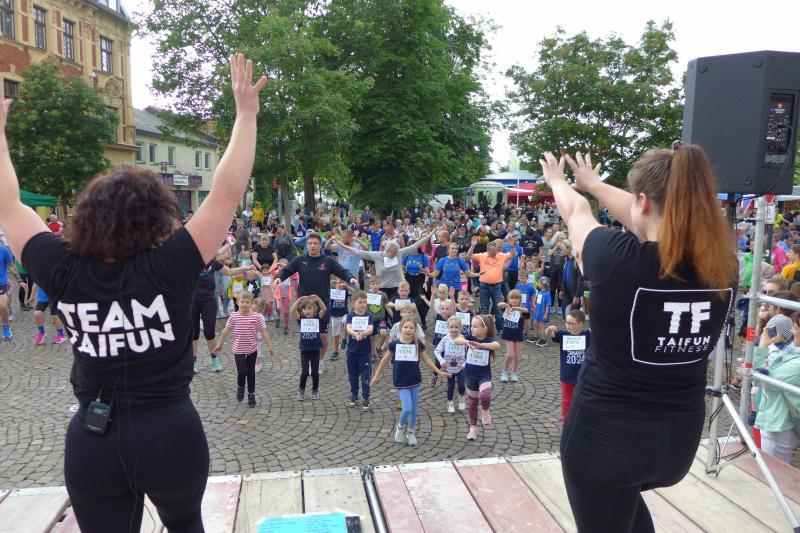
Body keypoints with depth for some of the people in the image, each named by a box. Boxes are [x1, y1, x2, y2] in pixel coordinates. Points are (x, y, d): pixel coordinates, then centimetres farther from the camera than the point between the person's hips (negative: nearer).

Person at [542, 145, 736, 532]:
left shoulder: (619, 258, -24)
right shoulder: (723, 265, -9)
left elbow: (576, 210, -2)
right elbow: (655, 215, 7)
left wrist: (557, 180, 20)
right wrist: (592, 182, 24)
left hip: (605, 431, -5)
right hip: (682, 437, 5)